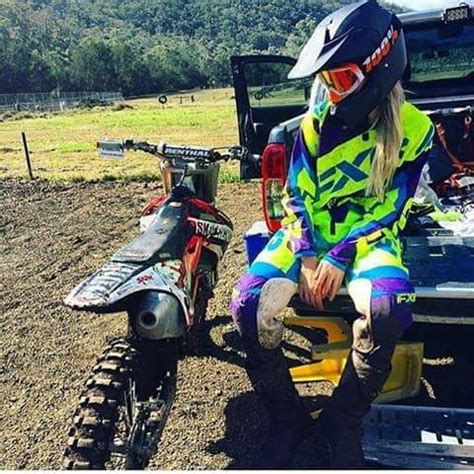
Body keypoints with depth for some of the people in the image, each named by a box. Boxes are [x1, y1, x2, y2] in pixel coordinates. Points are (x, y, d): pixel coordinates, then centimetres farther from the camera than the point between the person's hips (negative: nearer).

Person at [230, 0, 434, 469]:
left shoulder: (413, 129, -3)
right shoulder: (317, 120, 3)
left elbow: (388, 210, -6)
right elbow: (295, 193, 0)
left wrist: (340, 258, -17)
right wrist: (306, 254, -14)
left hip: (368, 236, -2)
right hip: (308, 232, 2)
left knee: (387, 309, -36)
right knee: (248, 305, -24)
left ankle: (343, 423, -8)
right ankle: (286, 418, 0)